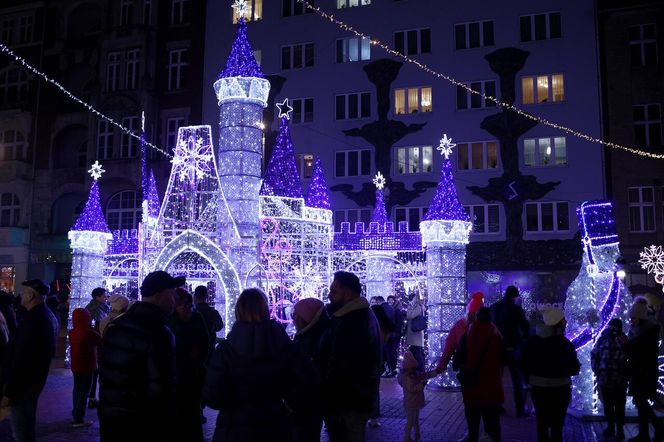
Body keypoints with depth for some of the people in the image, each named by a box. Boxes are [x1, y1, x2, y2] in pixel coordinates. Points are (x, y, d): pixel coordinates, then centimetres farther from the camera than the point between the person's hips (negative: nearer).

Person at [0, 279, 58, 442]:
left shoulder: (32, 320, -24)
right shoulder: (48, 316, 8)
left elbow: (20, 360, -25)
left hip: (23, 383, -10)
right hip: (35, 379, 10)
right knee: (27, 426, 21)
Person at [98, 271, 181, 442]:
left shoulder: (114, 325, 6)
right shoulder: (159, 333, -19)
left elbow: (105, 373, 13)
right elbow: (161, 390, -22)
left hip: (110, 422, 7)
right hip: (143, 428, -7)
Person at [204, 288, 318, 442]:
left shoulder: (226, 349, -14)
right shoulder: (283, 345, -8)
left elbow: (212, 396, -16)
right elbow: (307, 381, -12)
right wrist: (292, 403, 5)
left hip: (235, 429, -1)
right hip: (274, 427, 2)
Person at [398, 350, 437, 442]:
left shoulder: (416, 375, 5)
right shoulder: (407, 378, -24)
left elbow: (426, 375, 6)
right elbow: (412, 389, -32)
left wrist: (438, 370, -4)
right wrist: (422, 384, -30)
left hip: (416, 403, 10)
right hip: (410, 403, -10)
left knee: (416, 419, 23)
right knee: (410, 422, 0)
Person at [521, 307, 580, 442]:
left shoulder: (532, 341, -1)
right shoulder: (565, 344, -15)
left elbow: (524, 364, 1)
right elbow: (574, 369, -12)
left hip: (538, 388, 4)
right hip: (559, 389, -4)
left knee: (542, 424, 14)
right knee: (556, 426, 4)